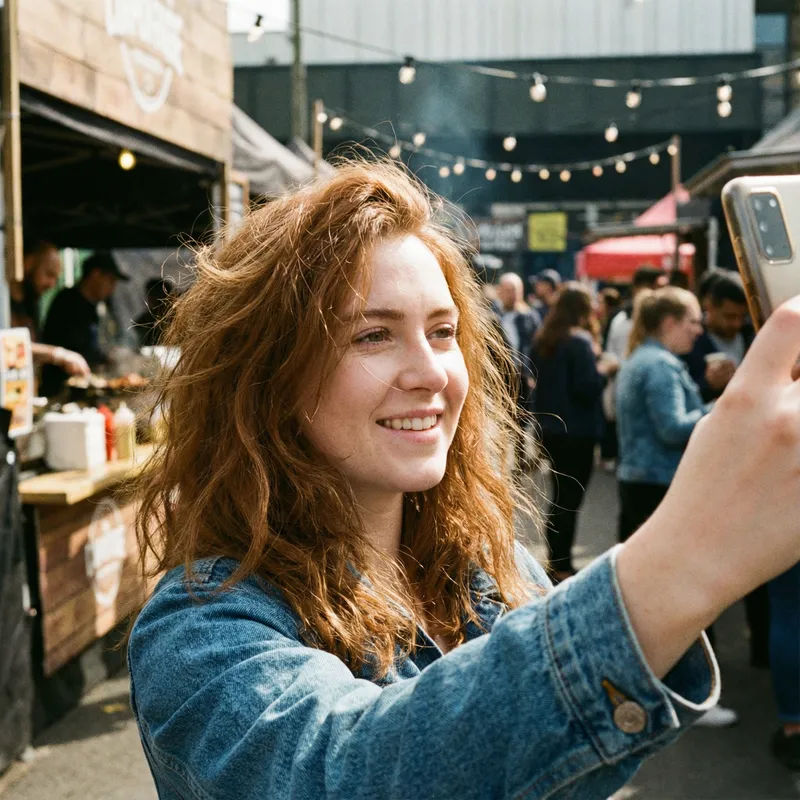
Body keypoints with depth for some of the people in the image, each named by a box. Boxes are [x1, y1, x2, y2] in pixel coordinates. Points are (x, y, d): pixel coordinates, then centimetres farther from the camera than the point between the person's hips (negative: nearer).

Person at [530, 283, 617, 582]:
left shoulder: (542, 340, 7)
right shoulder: (579, 341, -17)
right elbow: (587, 387, -21)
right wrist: (604, 370, -3)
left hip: (549, 427, 8)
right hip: (576, 431, -8)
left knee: (560, 496, 17)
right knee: (570, 500, 1)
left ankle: (556, 561, 25)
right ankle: (562, 566, 6)